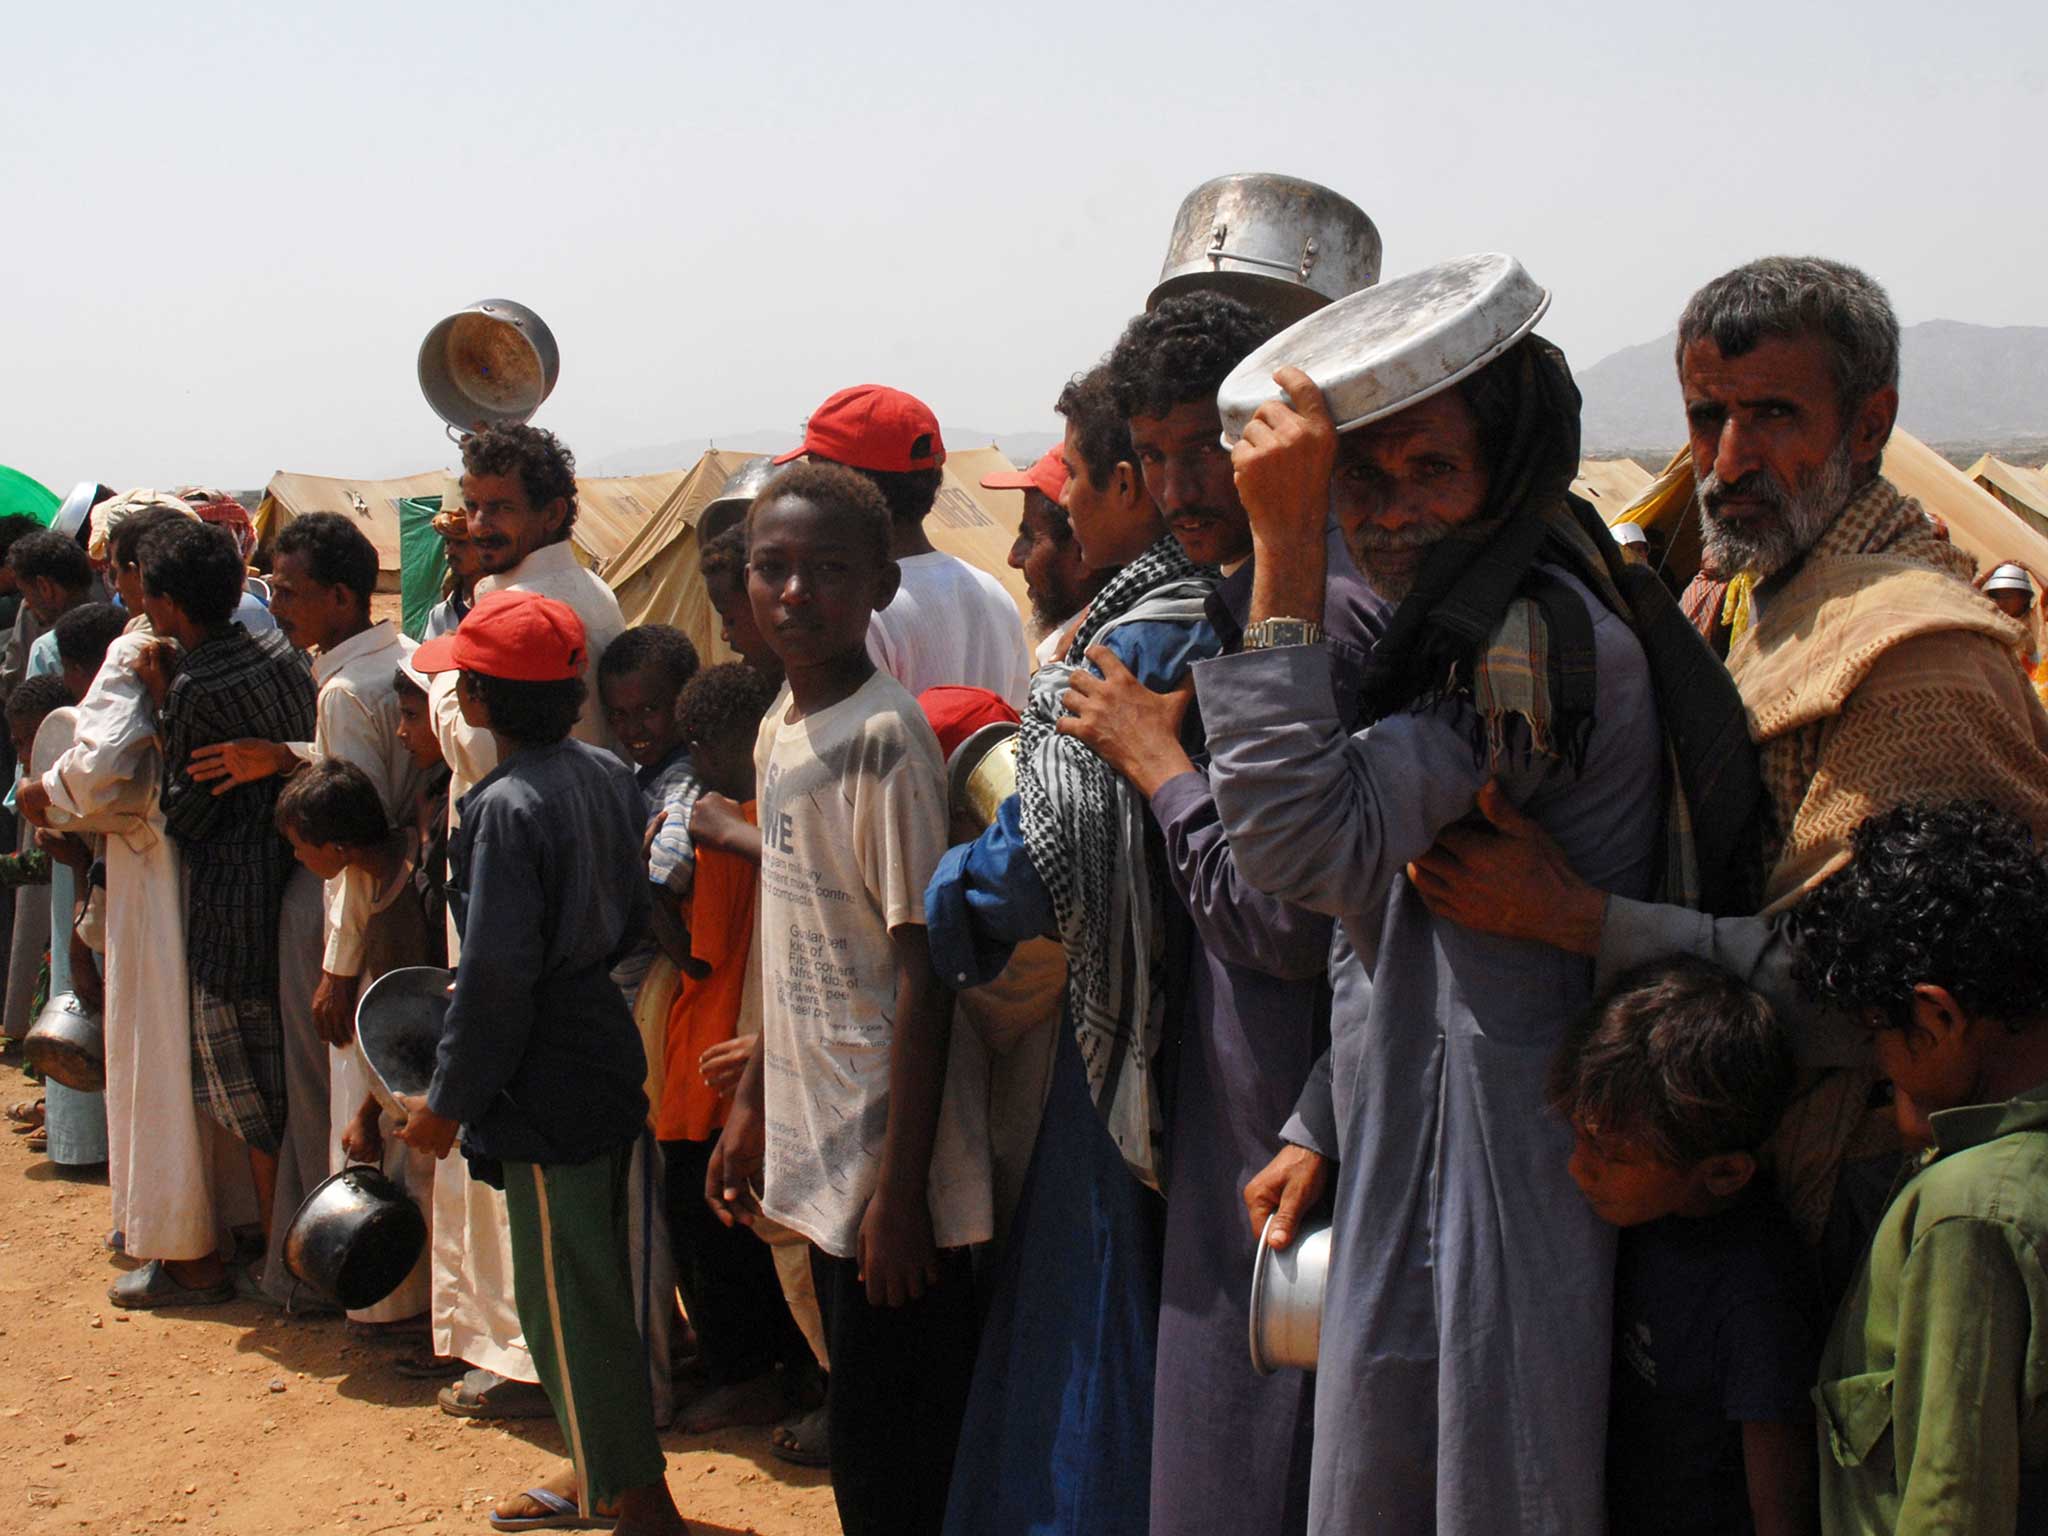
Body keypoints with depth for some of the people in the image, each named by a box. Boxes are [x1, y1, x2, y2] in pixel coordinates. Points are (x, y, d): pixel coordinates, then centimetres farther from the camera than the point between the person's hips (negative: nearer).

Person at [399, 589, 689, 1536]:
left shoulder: (509, 807, -20)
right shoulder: (608, 774, 3)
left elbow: (495, 974, -20)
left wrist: (447, 1098, -12)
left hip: (546, 1085, -9)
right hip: (611, 1057, 9)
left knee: (566, 1299, 2)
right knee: (600, 1285, 19)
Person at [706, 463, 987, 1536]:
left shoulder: (884, 739, -17)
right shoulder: (779, 729, 9)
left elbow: (924, 974, -18)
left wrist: (900, 1191, -19)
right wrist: (751, 1102, 20)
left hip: (885, 1167, -8)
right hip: (818, 1156, 8)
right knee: (863, 1445, 19)